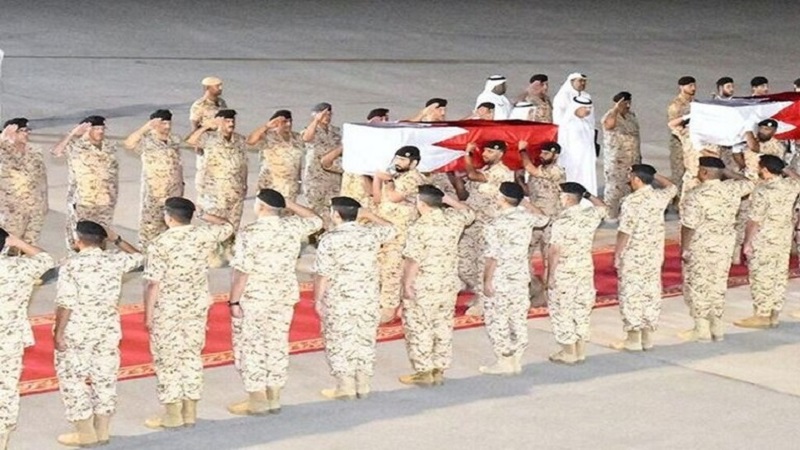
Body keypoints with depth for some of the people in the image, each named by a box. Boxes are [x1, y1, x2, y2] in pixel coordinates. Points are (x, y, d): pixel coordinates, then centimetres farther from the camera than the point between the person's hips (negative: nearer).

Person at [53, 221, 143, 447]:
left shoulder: (71, 265, -13)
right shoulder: (114, 261, -1)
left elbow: (66, 303, -17)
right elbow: (139, 257, 20)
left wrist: (58, 332, -11)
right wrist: (117, 239, 19)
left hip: (77, 331, -5)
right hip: (108, 330, 5)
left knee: (72, 379, 6)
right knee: (104, 378, 14)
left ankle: (86, 434, 7)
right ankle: (102, 431, 19)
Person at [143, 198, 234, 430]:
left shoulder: (160, 244, -17)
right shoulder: (203, 236, -4)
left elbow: (153, 283, -17)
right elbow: (227, 227, 18)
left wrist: (148, 314, -8)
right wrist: (204, 215, 23)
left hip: (167, 309, -5)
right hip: (197, 306, 5)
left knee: (168, 359, 5)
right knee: (192, 356, 14)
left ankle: (172, 415, 10)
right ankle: (190, 412, 19)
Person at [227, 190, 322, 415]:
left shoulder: (250, 234, -19)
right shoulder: (292, 227, -2)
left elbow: (242, 272, -20)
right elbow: (316, 221, 18)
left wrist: (234, 301, -12)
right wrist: (291, 204, 17)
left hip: (254, 297, -6)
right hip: (284, 295, 6)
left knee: (251, 346, 4)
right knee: (277, 344, 14)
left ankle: (257, 402, 8)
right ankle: (274, 399, 21)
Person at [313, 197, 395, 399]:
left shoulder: (330, 239, -15)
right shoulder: (371, 234, -2)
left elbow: (322, 274, -14)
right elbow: (390, 229, 21)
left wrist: (317, 299, -5)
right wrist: (369, 215, 24)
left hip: (338, 300, -4)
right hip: (368, 298, 5)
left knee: (339, 341, 6)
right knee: (364, 339, 14)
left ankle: (345, 387, 8)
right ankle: (363, 386, 19)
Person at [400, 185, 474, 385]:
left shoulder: (419, 227, -18)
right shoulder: (453, 219, -1)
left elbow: (413, 260, -20)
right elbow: (469, 213, 23)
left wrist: (407, 285, -12)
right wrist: (448, 199, 20)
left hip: (423, 287, -6)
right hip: (448, 285, 6)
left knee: (419, 329, 4)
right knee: (443, 327, 13)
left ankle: (423, 371, 8)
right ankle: (439, 370, 19)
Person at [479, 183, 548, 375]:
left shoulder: (497, 224, -18)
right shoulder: (526, 217, 0)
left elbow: (493, 256, -19)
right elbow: (543, 219, 23)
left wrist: (487, 280, -12)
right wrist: (525, 201, 22)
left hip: (500, 279, -7)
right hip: (521, 276, 7)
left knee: (497, 320, 3)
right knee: (518, 318, 13)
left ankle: (503, 362, 6)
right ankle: (516, 360, 19)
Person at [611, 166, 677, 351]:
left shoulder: (631, 201, -16)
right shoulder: (659, 197, 2)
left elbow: (625, 231, -18)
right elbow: (672, 187, 26)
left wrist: (617, 254, -9)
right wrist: (653, 175, 22)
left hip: (633, 256, -6)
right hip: (654, 255, 6)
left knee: (631, 294, 1)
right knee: (651, 293, 12)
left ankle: (633, 339, 3)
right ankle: (647, 337, 17)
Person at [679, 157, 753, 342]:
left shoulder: (696, 195, -19)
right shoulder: (732, 189, -2)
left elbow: (689, 226, -20)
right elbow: (748, 183, 20)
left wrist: (684, 249, -10)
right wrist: (726, 171, 17)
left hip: (700, 247, -6)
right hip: (725, 245, 6)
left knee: (698, 286, 5)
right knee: (718, 285, 16)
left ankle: (702, 330, 8)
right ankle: (717, 327, 22)